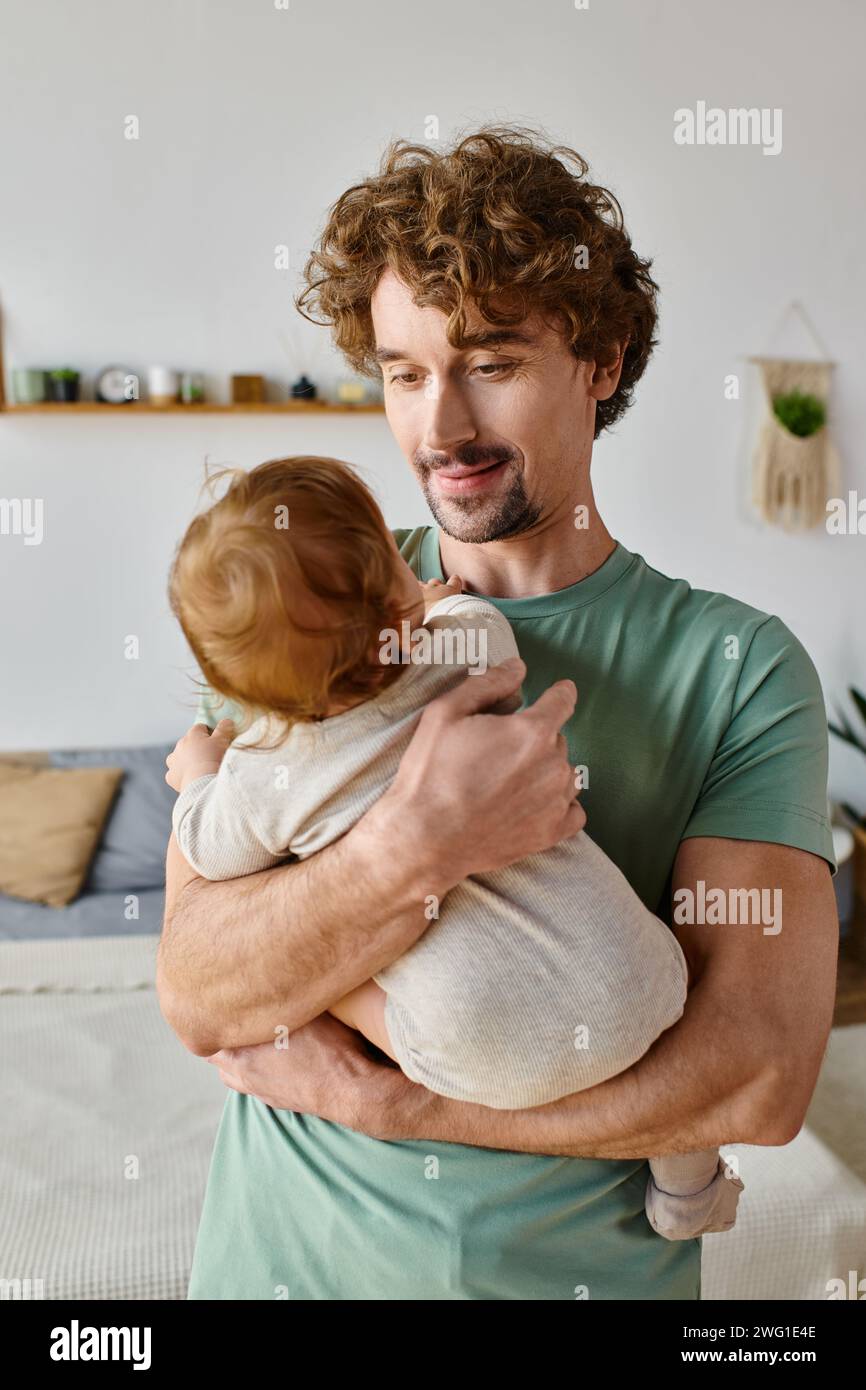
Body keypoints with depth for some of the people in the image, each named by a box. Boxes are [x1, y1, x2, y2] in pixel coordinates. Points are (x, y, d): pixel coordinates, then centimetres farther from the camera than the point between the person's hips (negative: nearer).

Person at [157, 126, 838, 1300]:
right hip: (286, 1249, 1)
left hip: (587, 1259, 0)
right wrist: (415, 844, -33)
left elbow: (761, 1077, -19)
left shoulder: (742, 668, -13)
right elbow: (196, 1000, -16)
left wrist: (375, 1098, -18)